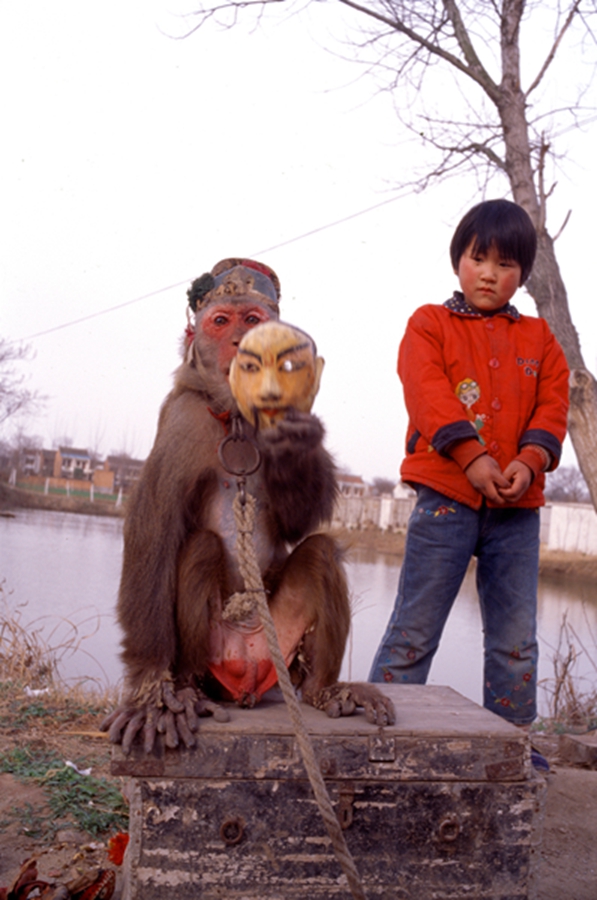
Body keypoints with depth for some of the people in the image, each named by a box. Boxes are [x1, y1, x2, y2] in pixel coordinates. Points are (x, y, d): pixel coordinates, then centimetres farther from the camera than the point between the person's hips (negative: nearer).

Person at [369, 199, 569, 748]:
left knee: (516, 637, 11)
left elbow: (553, 405, 6)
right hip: (446, 496, -3)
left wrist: (528, 461, -13)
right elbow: (428, 394, -9)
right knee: (415, 630, 1)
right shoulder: (430, 324, 7)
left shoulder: (539, 338, 18)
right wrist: (472, 457, -21)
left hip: (517, 505, 4)